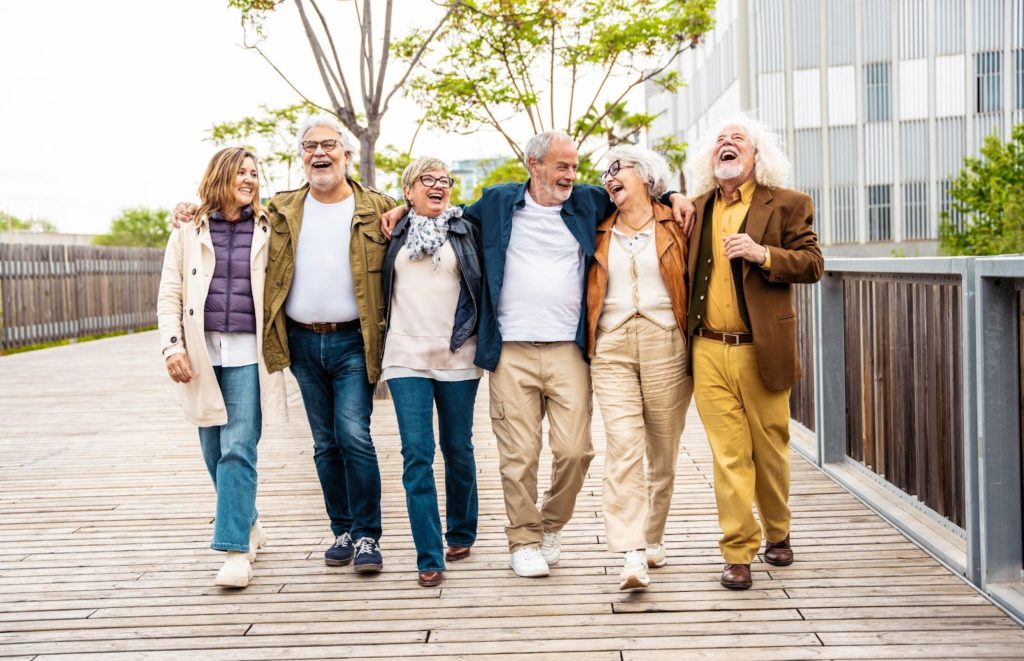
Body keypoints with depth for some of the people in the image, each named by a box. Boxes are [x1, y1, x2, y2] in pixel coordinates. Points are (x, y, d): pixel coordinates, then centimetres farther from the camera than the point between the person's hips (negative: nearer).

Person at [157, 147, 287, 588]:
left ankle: (236, 550, -9)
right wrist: (173, 345, -6)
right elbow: (169, 294, 6)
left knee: (238, 451, -10)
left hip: (248, 353, -2)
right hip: (202, 353, 2)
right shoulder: (188, 230, 8)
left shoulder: (267, 230, 6)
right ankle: (248, 525, 28)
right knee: (215, 452, 9)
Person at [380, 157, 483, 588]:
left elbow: (485, 285, 7)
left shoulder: (466, 232, 7)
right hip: (406, 356, 0)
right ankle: (429, 557, -5)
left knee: (457, 449, 9)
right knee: (417, 454, -7)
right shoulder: (395, 233, 10)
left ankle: (461, 532, 29)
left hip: (457, 357, 0)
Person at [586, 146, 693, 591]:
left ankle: (653, 537, 24)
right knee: (623, 446, -12)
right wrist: (587, 341, 10)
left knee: (663, 450, 5)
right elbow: (588, 293, 20)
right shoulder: (600, 232, 14)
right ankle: (632, 554, -18)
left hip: (665, 345, -1)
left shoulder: (674, 225, 6)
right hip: (611, 348, 1)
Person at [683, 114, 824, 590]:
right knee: (728, 455, 0)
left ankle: (777, 534, 32)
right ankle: (738, 553, 6)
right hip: (708, 351, 2)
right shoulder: (696, 209, 13)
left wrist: (763, 254, -17)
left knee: (770, 450, 10)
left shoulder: (786, 205, 3)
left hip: (762, 350, -2)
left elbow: (812, 264, -3)